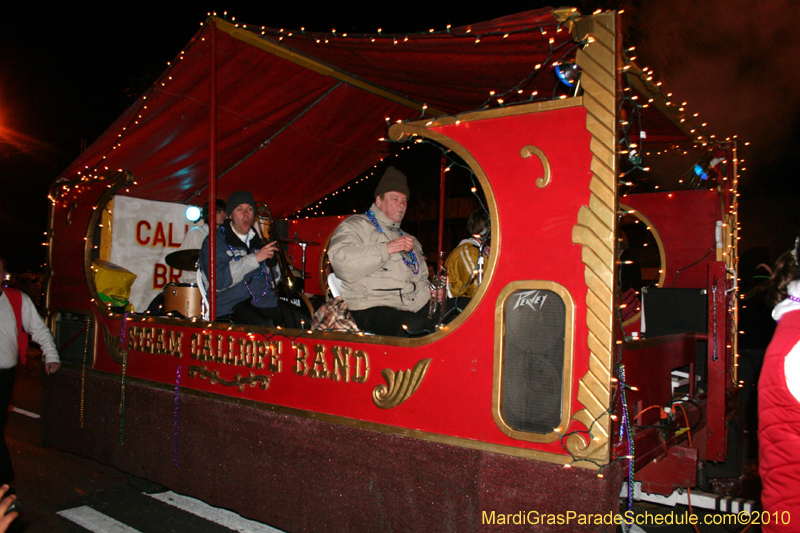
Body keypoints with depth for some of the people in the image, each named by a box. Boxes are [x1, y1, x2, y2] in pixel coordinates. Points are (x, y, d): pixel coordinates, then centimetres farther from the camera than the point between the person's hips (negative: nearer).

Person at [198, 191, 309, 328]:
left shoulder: (257, 240, 18)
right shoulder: (215, 241, 0)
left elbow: (273, 282, 21)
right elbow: (218, 281, -17)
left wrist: (272, 264, -2)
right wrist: (254, 258, -18)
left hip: (265, 301, 6)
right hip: (231, 305, -6)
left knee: (306, 321, -14)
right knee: (266, 327, -35)